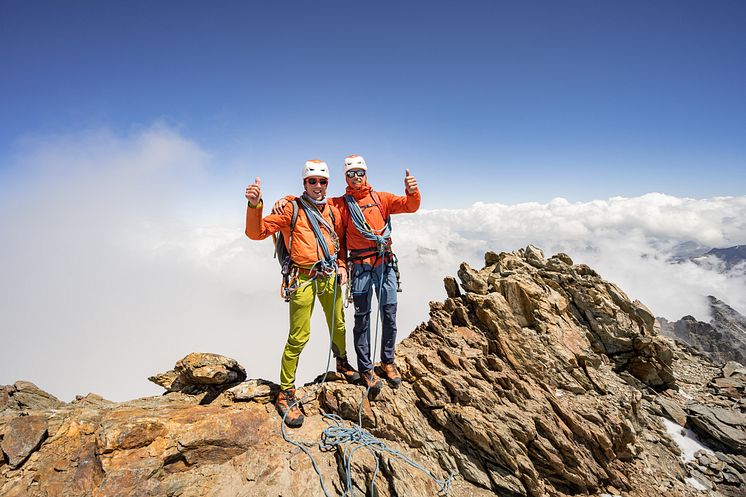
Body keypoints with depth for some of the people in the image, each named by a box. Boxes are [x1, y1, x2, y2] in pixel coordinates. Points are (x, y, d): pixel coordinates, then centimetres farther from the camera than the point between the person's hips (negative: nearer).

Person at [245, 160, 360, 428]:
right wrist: (254, 205, -28)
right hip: (304, 279, -5)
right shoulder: (291, 208, -5)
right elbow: (257, 232, -12)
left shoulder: (333, 211, 10)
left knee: (338, 326, 20)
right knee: (299, 337, -4)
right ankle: (286, 394, 11)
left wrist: (342, 266, 7)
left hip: (330, 276, 5)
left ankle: (342, 363, 48)